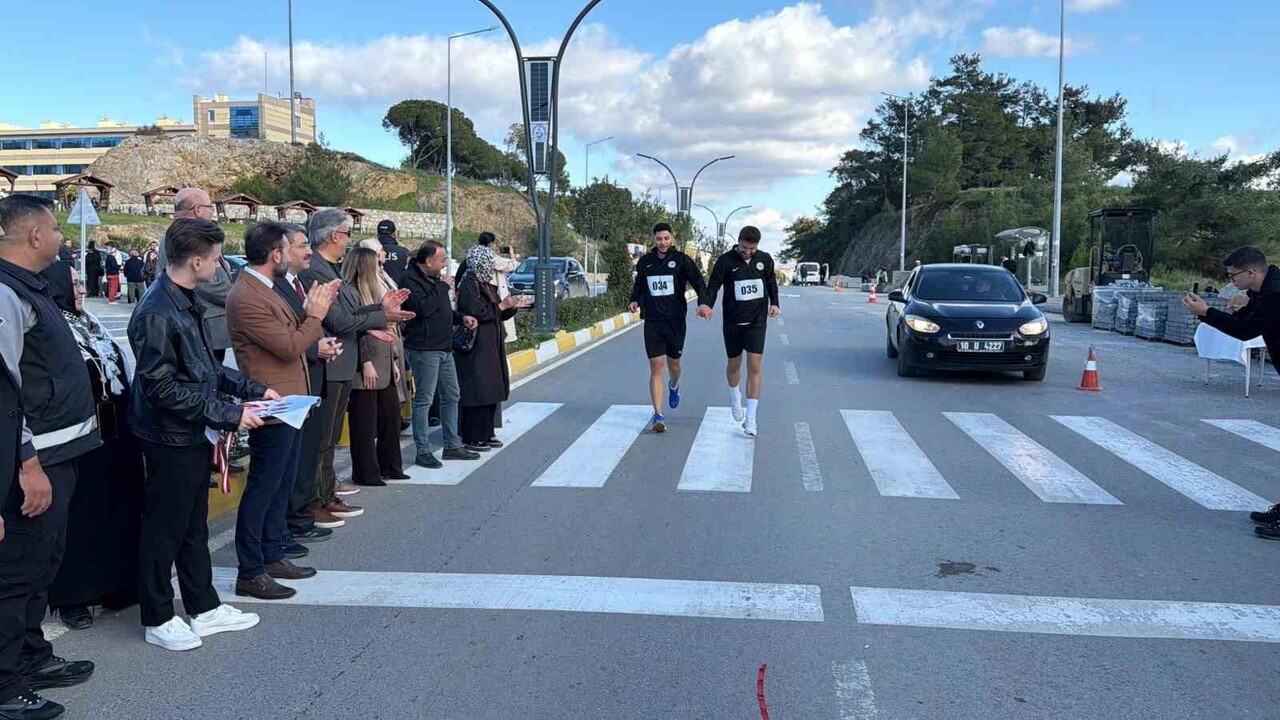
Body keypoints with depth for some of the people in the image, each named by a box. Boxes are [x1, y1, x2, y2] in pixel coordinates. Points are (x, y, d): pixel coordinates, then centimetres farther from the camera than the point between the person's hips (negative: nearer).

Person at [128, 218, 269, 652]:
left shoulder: (185, 302, 7)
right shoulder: (157, 313, -23)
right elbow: (162, 388, -25)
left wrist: (254, 390, 8)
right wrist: (230, 414, -23)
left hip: (194, 435, 9)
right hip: (171, 438, -9)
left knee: (194, 526, 18)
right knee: (164, 530, 5)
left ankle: (204, 608, 31)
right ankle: (157, 620, 20)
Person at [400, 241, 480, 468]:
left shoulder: (435, 279, 17)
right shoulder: (410, 280, -13)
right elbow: (424, 308, -27)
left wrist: (461, 318, 10)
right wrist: (443, 287, -17)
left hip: (444, 348, 10)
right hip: (424, 349, -10)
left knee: (451, 396, 14)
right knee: (424, 399, -4)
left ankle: (453, 446, 24)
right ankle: (422, 451, 3)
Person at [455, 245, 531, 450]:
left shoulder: (486, 284, 16)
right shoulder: (468, 284, -13)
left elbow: (498, 314, 20)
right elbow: (476, 313, -22)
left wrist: (513, 305, 5)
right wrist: (502, 305, -16)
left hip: (491, 347, 10)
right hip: (476, 348, -9)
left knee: (491, 391, 12)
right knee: (477, 393, -5)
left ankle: (486, 433, 21)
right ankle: (472, 438, 2)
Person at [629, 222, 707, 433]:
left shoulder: (682, 260, -4)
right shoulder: (645, 261, 6)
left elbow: (698, 281, -14)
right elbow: (639, 284, 21)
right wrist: (635, 300, 1)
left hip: (675, 320, -1)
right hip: (652, 322, 1)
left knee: (673, 363, 14)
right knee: (656, 366, -7)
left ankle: (674, 386, 51)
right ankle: (658, 415, -7)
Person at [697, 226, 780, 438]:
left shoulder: (765, 260, 1)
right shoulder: (726, 261, -8)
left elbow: (771, 282, 17)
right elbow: (713, 286, -10)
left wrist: (774, 303, 3)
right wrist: (706, 304, -29)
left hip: (757, 320, 0)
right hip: (733, 321, 0)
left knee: (755, 366, -8)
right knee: (734, 364, 13)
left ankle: (750, 419, -6)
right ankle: (735, 397, 45)